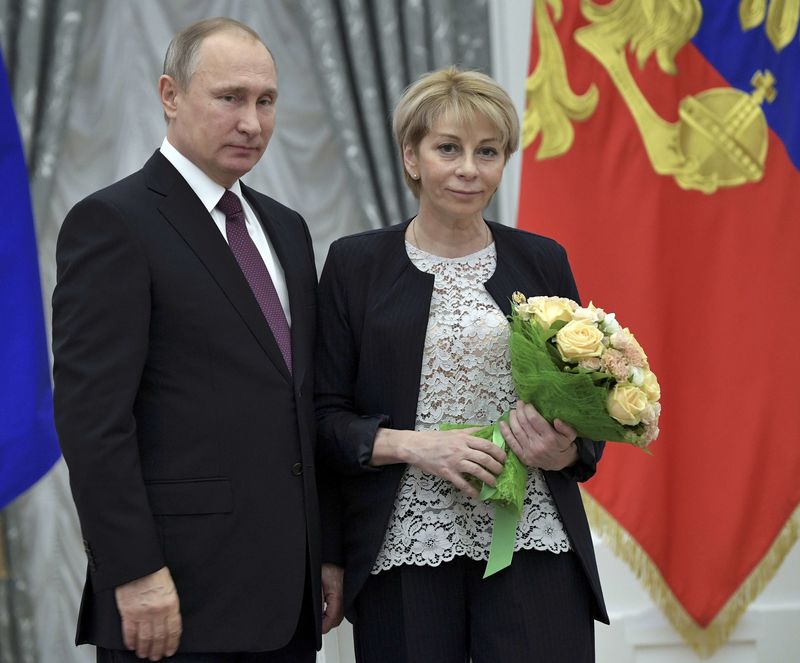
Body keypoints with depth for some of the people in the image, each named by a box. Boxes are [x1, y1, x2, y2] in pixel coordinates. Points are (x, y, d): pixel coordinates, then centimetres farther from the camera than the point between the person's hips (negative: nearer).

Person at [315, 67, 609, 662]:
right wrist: (411, 444, -14)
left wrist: (562, 451, -9)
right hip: (405, 557, -1)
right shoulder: (354, 264, 5)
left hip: (533, 550, 1)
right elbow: (324, 418, 2)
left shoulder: (542, 262, 10)